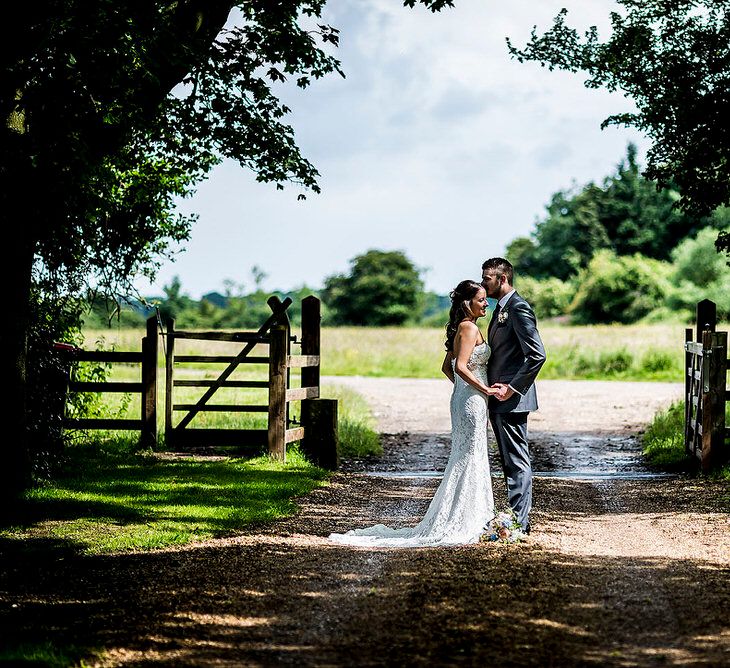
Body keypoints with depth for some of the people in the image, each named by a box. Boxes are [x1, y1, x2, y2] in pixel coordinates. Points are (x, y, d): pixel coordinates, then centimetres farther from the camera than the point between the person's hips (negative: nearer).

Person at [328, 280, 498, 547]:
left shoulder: (460, 328, 15)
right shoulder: (470, 328, -15)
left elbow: (447, 367, 22)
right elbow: (460, 367, -26)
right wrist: (485, 389, -19)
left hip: (462, 398, 10)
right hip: (472, 402, -10)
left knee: (464, 460, 13)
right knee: (469, 459, -5)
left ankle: (454, 523, 18)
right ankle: (460, 526, -3)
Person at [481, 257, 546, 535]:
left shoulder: (519, 308, -14)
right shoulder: (501, 309, 17)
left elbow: (537, 355, -21)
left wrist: (512, 388, -20)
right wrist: (494, 387, 12)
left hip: (512, 400, -10)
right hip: (499, 401, 10)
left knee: (517, 461, -6)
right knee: (509, 460, 13)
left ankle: (519, 522, -4)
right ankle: (515, 518, 19)